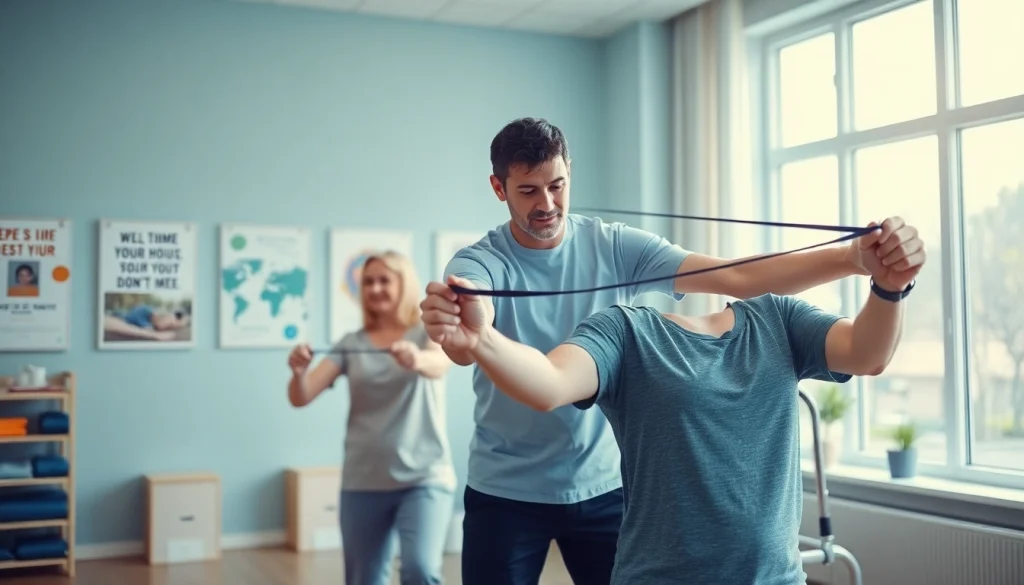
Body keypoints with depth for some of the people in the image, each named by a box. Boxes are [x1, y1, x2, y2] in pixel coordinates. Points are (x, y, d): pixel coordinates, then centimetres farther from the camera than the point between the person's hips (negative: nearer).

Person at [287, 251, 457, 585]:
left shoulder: (428, 331, -1)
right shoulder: (351, 343, 6)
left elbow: (439, 365, -25)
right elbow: (301, 398, -4)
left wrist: (417, 360, -48)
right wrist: (299, 372, -27)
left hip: (424, 477, -3)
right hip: (363, 482, 3)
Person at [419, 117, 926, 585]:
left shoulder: (616, 247, -6)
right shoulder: (479, 263, -11)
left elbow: (737, 278, -15)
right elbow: (465, 345, -33)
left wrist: (852, 258, -29)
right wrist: (447, 328, -58)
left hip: (604, 485, 1)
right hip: (506, 492, -1)